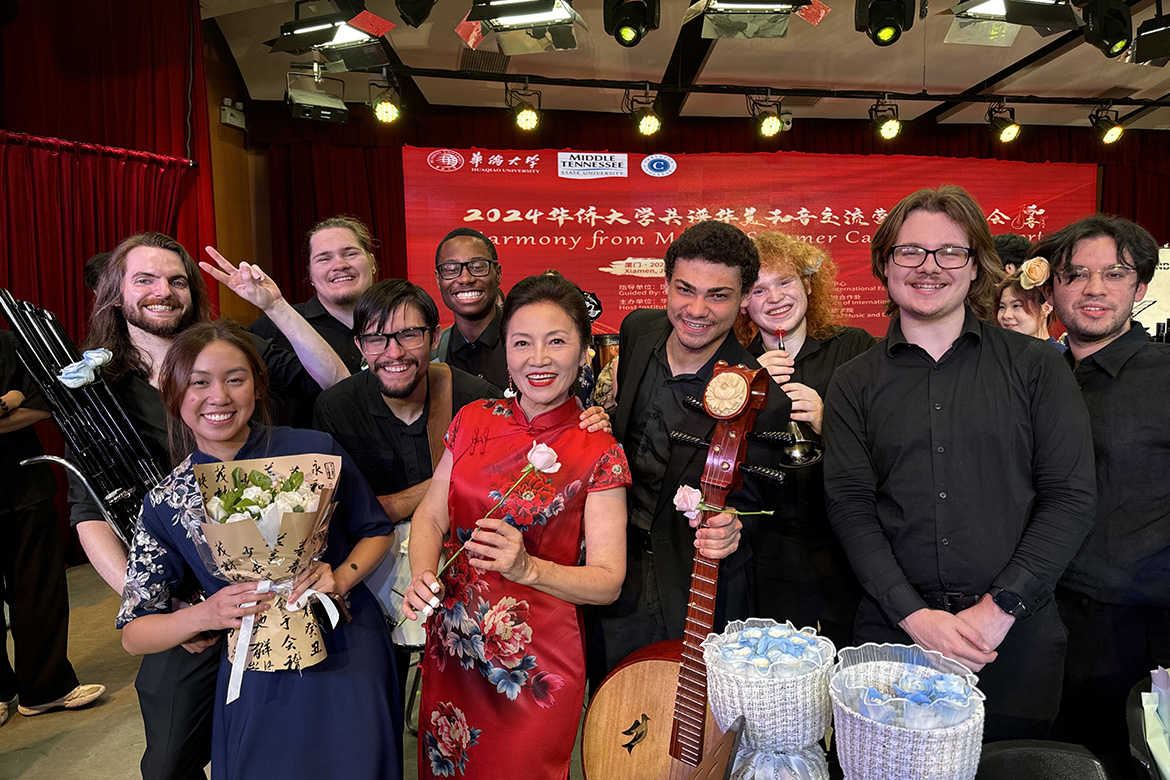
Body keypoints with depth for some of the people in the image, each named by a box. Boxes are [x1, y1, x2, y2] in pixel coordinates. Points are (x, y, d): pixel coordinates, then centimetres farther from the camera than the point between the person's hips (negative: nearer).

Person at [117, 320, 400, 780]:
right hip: (256, 685, 1)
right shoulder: (166, 504, -4)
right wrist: (205, 615, -17)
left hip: (347, 659, 0)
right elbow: (133, 634, 1)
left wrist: (341, 577, -15)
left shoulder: (314, 450, -9)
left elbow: (376, 531, 4)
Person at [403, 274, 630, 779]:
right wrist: (422, 578, -15)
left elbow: (607, 581, -13)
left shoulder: (599, 454, -12)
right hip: (450, 649, 4)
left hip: (535, 667, -4)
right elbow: (430, 516, 4)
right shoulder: (474, 421, -1)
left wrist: (527, 568, -28)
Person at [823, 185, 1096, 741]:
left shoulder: (1035, 366, 1)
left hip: (1018, 635, 0)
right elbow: (849, 506, -3)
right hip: (894, 629, 1)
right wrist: (914, 615, -13)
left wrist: (1000, 607, -11)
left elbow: (1071, 497, -3)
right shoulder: (854, 383, 2)